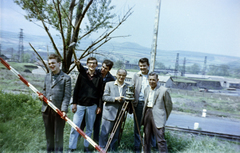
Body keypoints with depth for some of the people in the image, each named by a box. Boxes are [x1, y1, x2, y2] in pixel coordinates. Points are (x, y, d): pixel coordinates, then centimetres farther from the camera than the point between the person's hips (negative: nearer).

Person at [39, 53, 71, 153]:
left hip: (59, 110, -5)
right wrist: (41, 96, 0)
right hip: (46, 109, 6)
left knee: (58, 134, 7)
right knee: (48, 133, 18)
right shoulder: (47, 76, 13)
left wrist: (64, 109, -19)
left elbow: (67, 96, -11)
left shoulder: (66, 78, -7)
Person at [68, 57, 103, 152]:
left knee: (89, 128, 10)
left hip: (92, 105, 1)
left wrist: (99, 106, 2)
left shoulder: (99, 77, 4)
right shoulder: (82, 74, 2)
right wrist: (74, 103, -3)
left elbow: (100, 93, 5)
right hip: (80, 104, -1)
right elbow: (76, 89, 2)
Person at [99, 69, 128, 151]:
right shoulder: (109, 84, 2)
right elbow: (104, 97, -5)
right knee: (105, 133, 3)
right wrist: (115, 98, -16)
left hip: (120, 114, 2)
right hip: (109, 113, -2)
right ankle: (102, 149, 21)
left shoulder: (128, 86, 8)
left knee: (115, 134, 11)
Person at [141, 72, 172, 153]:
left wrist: (165, 117, 4)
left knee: (160, 139, -5)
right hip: (147, 113, 6)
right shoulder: (146, 89, 11)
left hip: (158, 117, -6)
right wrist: (144, 115, 13)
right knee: (146, 138, 14)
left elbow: (169, 105, 0)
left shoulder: (163, 90, -7)